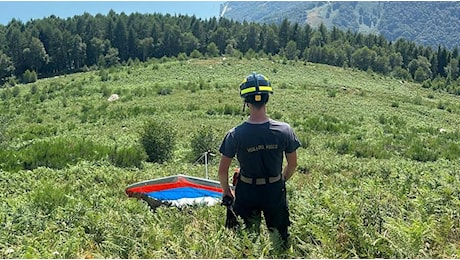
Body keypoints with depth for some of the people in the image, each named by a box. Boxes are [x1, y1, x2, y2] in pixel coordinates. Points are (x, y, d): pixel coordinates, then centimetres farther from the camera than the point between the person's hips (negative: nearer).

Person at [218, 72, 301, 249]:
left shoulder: (235, 135, -19)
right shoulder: (285, 130, -15)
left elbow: (223, 170, -10)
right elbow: (292, 164, -2)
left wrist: (226, 191, 9)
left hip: (247, 192, -1)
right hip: (275, 191, 1)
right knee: (280, 239, 21)